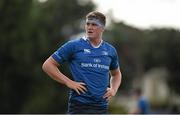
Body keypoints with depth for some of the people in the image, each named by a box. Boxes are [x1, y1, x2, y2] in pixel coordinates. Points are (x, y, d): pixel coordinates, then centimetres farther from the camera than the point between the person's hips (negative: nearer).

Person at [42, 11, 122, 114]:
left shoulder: (110, 50, 12)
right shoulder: (74, 46, -1)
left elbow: (116, 74, 31)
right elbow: (47, 65, 0)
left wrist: (113, 89, 11)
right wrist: (68, 82, -8)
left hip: (102, 107, 5)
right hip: (79, 106, -4)